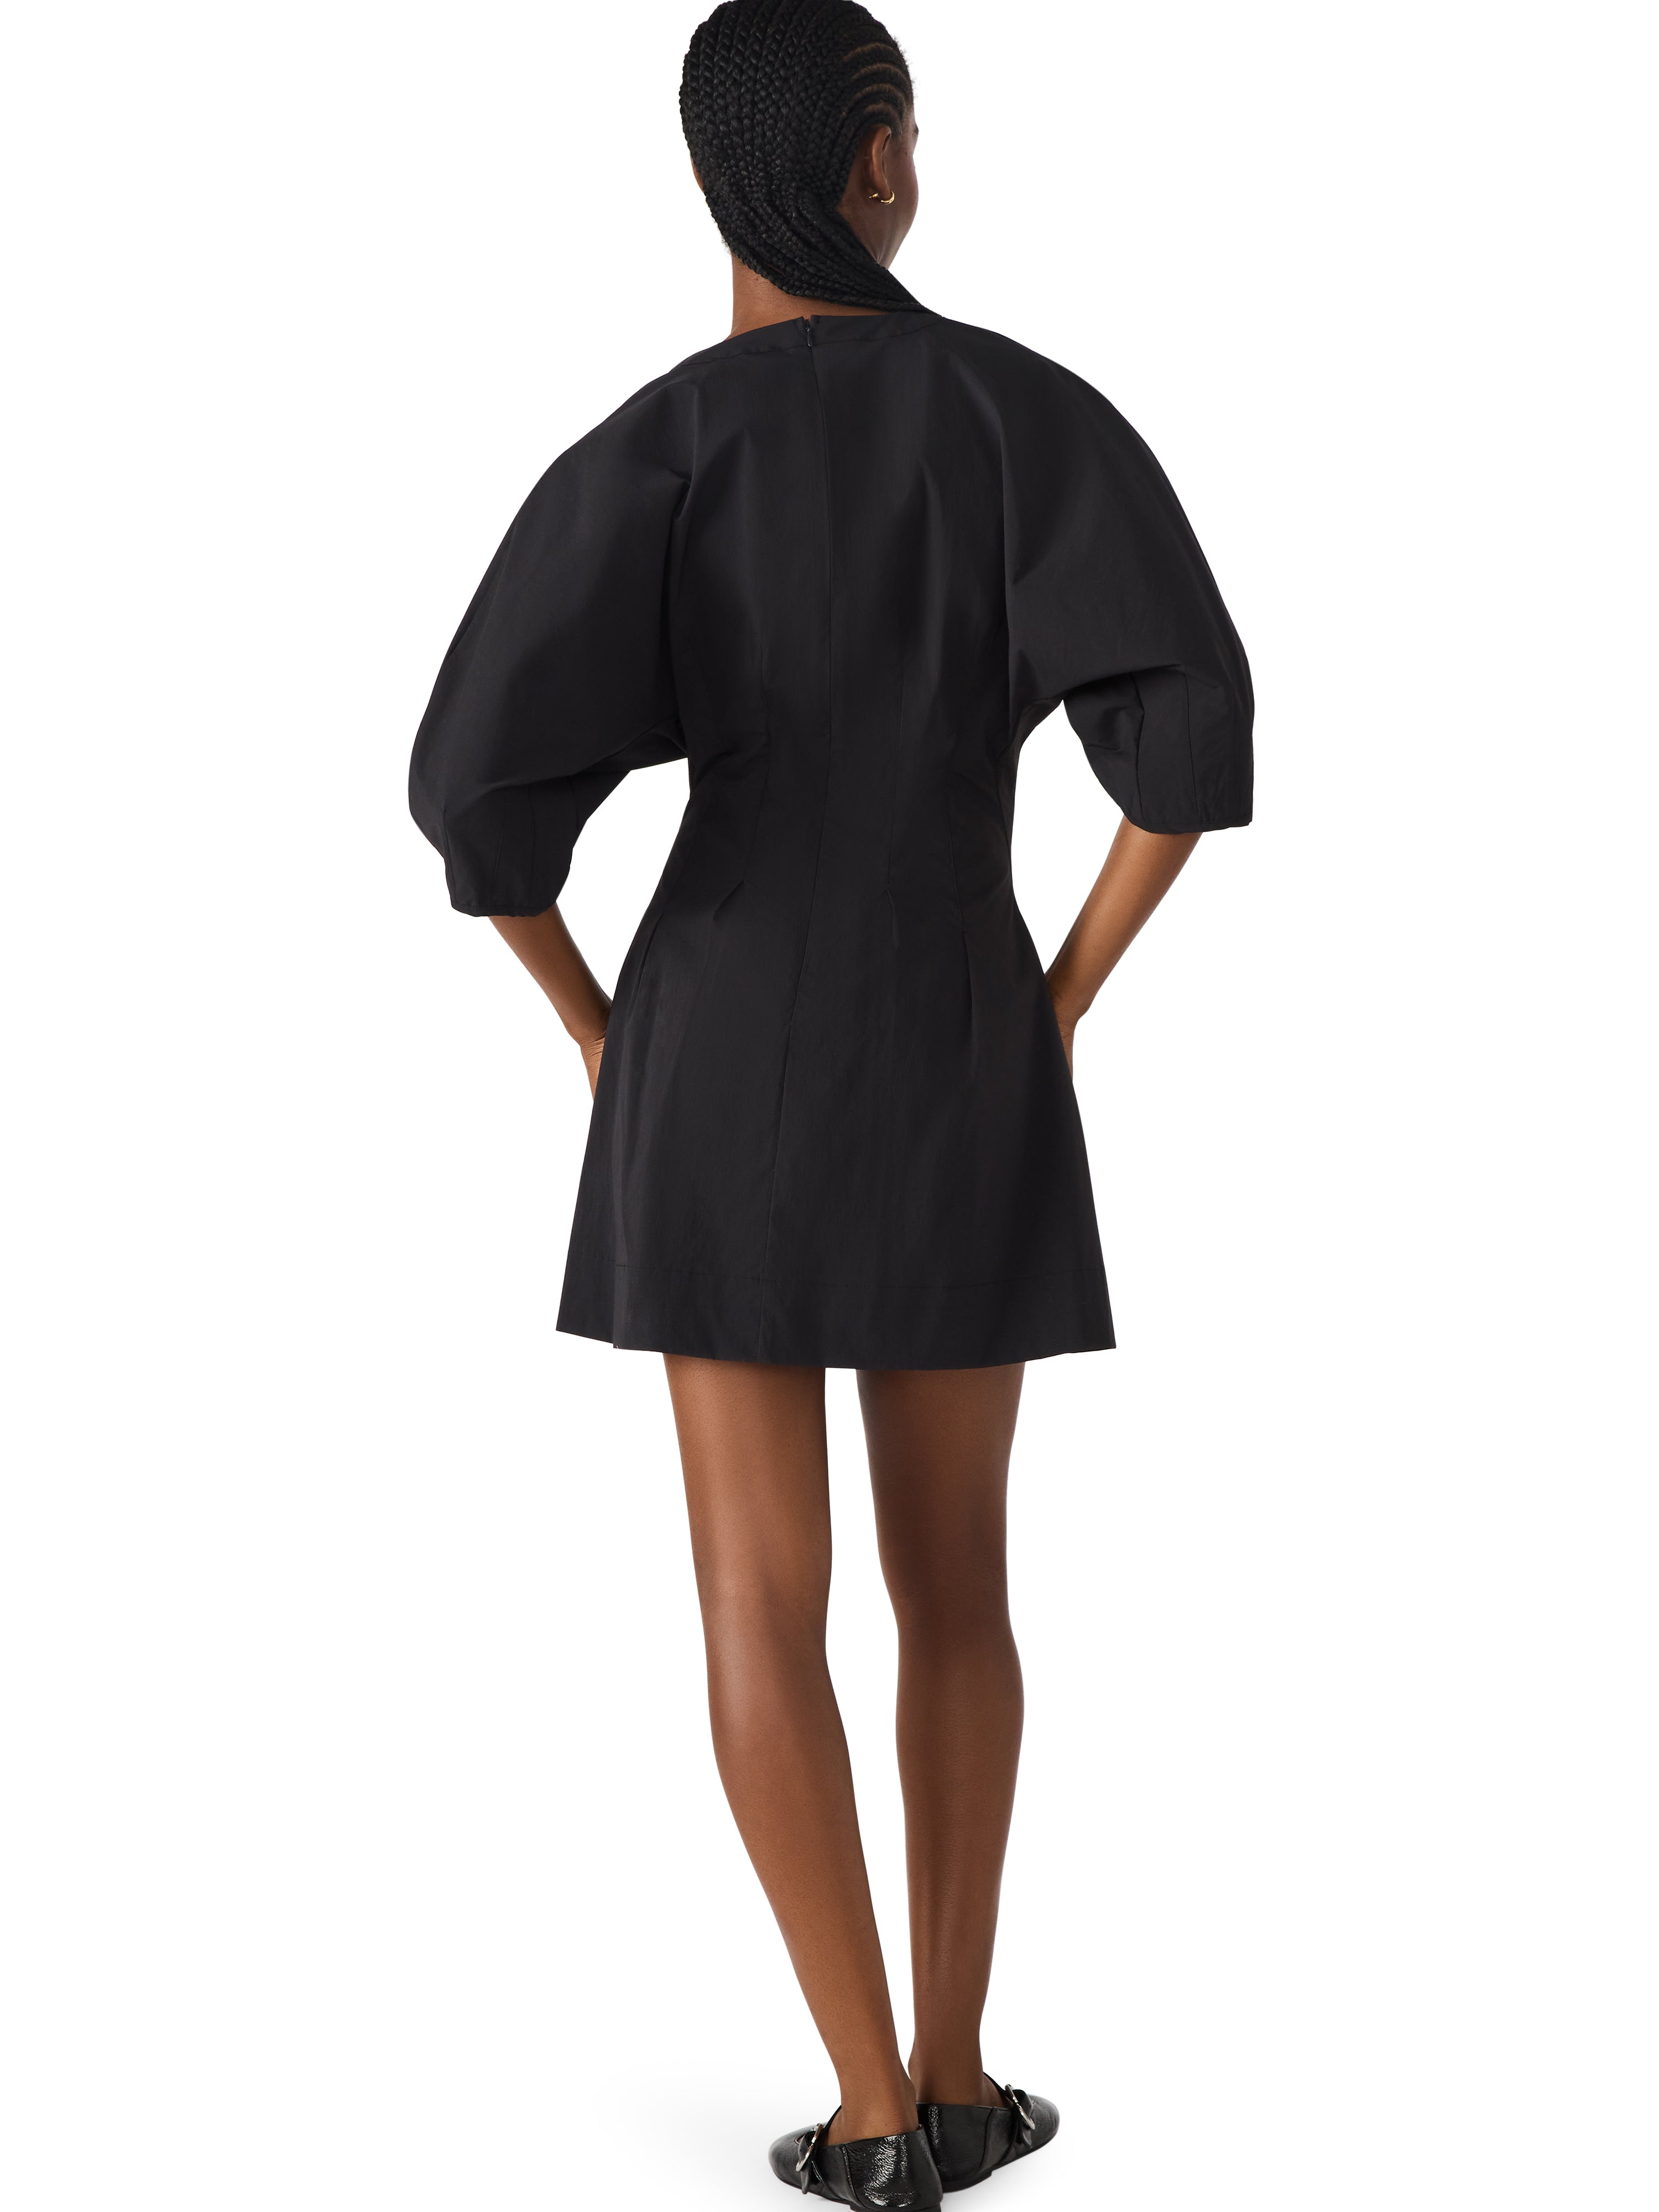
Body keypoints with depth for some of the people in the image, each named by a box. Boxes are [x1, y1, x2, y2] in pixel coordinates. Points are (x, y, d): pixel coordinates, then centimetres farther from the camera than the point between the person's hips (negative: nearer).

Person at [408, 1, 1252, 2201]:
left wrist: (601, 1034, 0)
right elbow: (1193, 723, -16)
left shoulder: (643, 452, -5)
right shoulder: (1030, 407, -4)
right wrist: (1066, 994, -3)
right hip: (959, 1063, 1)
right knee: (952, 1576, 15)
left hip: (724, 1051, -1)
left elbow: (480, 780, -17)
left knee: (762, 1601, 6)